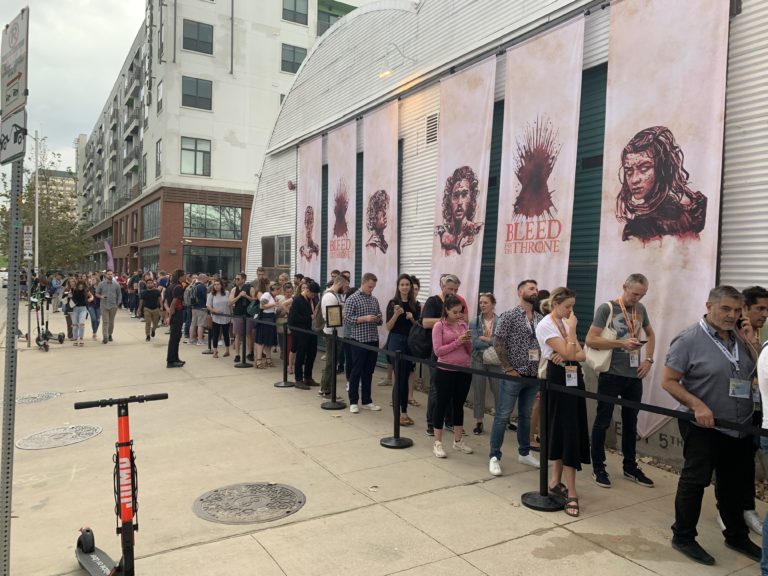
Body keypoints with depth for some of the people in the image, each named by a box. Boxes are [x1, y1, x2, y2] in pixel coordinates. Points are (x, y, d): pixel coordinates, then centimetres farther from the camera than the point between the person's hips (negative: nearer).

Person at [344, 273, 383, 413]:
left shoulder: (375, 300, 12)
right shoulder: (352, 299, -4)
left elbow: (379, 320, 19)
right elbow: (347, 320, -11)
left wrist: (378, 319, -4)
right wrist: (364, 318, -19)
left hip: (373, 340, 5)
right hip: (359, 340, -5)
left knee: (368, 372, 12)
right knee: (356, 371, 3)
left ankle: (366, 401, 21)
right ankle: (353, 402, 12)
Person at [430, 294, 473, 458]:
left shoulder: (463, 325, 8)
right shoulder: (439, 326, -7)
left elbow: (469, 351, 11)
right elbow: (438, 351, -13)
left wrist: (468, 342, -10)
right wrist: (457, 342, -17)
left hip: (464, 371, 5)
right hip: (446, 371, -5)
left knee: (459, 405, 14)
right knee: (442, 404, 4)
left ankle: (458, 441, 27)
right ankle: (437, 443, 13)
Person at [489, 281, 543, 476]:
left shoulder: (540, 319, 8)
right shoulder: (509, 316, -8)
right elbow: (498, 343, -11)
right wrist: (508, 368, -12)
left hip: (533, 376, 6)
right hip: (513, 376, -5)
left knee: (526, 415, 17)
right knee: (502, 416, 0)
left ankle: (524, 453, 30)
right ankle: (494, 456, 8)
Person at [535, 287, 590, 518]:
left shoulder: (565, 323, 13)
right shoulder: (545, 325, -12)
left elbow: (581, 355, 7)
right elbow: (568, 353, -20)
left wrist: (567, 355, -13)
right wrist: (572, 328, -12)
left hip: (574, 379, 8)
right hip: (559, 380, -8)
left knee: (563, 432, 11)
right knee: (568, 433, -7)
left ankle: (555, 481, 23)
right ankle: (571, 494, -2)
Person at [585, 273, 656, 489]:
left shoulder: (640, 309, 8)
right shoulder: (606, 308, -10)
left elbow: (650, 334, 23)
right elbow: (591, 340, -16)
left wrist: (648, 360, 10)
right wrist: (622, 343, -22)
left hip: (634, 375, 6)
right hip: (611, 375, -6)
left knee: (631, 422, 15)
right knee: (603, 421, 3)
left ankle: (630, 467, 28)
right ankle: (598, 468, 15)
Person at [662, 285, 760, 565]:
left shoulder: (739, 339, 8)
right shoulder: (689, 339, -13)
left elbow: (755, 374, 16)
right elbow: (668, 381, -14)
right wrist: (697, 406, -25)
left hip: (740, 429, 7)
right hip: (704, 428, -6)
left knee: (736, 484, 19)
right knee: (695, 481, 5)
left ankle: (737, 536, 38)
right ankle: (683, 537, 20)